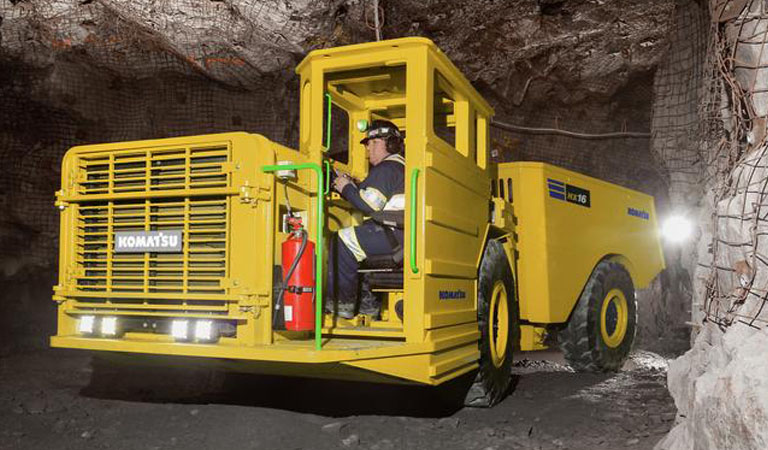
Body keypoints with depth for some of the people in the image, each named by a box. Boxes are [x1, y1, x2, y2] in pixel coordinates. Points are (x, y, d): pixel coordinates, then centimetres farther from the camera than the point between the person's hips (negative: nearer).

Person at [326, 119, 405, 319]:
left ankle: (342, 302, -5)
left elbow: (369, 206, -16)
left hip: (394, 234, -11)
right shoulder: (400, 166, 26)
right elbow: (374, 200, 23)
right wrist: (351, 186, 14)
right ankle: (367, 301, 17)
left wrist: (346, 188, -2)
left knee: (342, 241, -9)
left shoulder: (386, 169, -9)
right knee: (352, 242, 21)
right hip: (398, 232, 11)